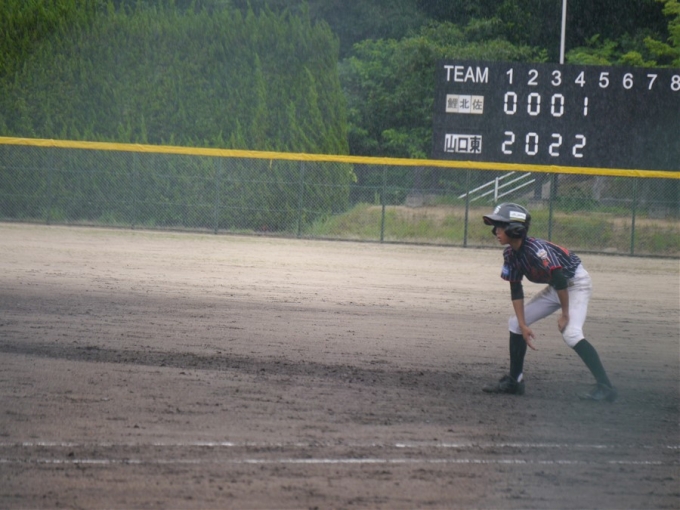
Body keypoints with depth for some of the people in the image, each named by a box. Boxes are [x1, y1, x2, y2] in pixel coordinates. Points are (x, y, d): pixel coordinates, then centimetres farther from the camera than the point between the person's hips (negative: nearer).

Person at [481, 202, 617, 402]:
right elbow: (516, 291, -1)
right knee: (516, 323, 6)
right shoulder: (510, 254, -6)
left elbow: (560, 279, -32)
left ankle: (605, 387, -29)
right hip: (556, 287, 9)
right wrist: (524, 326, -7)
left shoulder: (535, 249, -32)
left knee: (571, 333, -28)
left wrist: (565, 314, -23)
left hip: (576, 282, -9)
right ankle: (514, 380, 15)